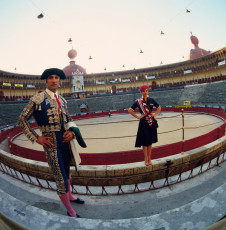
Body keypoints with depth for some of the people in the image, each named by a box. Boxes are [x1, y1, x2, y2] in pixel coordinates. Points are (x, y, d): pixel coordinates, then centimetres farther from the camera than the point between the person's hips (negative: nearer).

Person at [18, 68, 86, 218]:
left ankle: (69, 196, 48)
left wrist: (72, 132, -1)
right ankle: (70, 211, 22)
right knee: (61, 179, 1)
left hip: (65, 140, 6)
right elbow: (22, 120, -2)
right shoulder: (38, 99, -6)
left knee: (66, 172, 23)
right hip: (51, 143, -6)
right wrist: (36, 138, -9)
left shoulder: (62, 100, 10)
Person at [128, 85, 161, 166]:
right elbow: (130, 110, -6)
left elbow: (159, 107, 19)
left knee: (150, 141, 11)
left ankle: (149, 158, 25)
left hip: (152, 123, 3)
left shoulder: (151, 100, 5)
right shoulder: (138, 101, -5)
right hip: (143, 123, -3)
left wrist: (155, 114, 5)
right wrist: (138, 117, -9)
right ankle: (146, 159, 19)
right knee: (145, 142, 2)